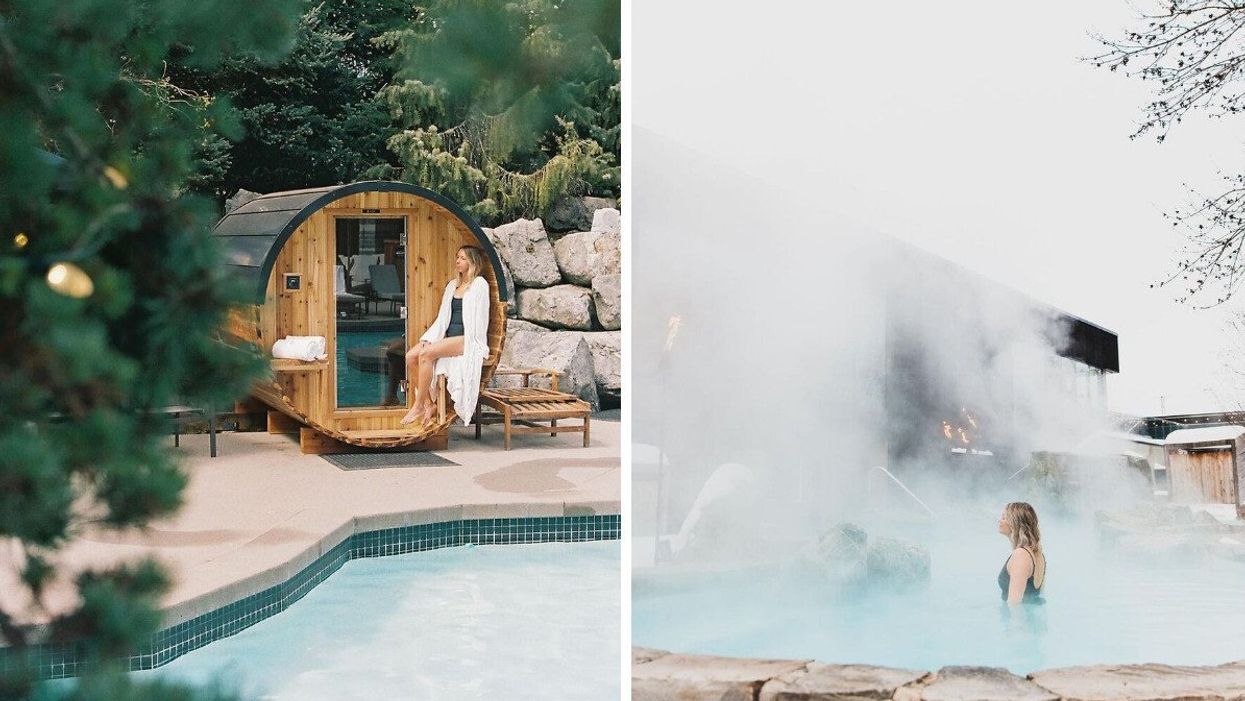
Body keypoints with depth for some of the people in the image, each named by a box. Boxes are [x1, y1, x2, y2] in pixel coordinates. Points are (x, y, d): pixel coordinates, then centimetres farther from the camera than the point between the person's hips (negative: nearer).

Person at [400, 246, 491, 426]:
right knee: (411, 357, -18)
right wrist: (428, 339, 3)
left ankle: (419, 405, -21)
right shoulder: (452, 285, 20)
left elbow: (477, 320, -7)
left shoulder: (479, 284, -2)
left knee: (426, 354, -30)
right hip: (449, 338, 7)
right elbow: (442, 318, 18)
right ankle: (429, 404, -14)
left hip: (468, 340, -7)